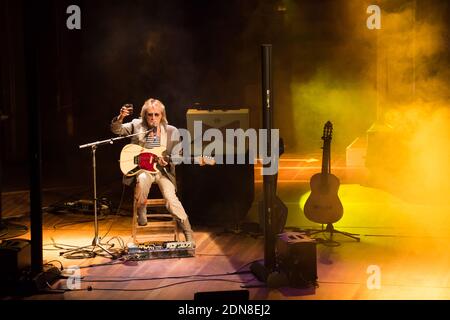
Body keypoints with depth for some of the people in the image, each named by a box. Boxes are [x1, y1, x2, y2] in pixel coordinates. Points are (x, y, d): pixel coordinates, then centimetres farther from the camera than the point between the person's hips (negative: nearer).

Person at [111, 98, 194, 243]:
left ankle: (189, 236, -8)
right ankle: (141, 211, -8)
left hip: (163, 171, 0)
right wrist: (120, 117, -26)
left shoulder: (172, 131, 0)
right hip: (142, 168, 0)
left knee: (171, 200, -21)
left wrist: (166, 162, -19)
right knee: (142, 179, -36)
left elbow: (177, 156, 3)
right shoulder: (137, 125, 2)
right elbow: (116, 129, -5)